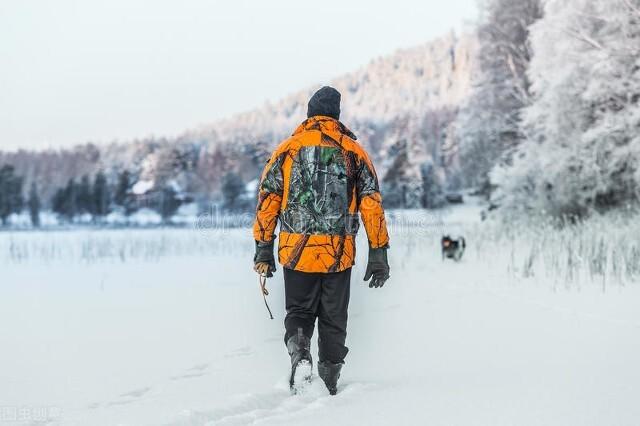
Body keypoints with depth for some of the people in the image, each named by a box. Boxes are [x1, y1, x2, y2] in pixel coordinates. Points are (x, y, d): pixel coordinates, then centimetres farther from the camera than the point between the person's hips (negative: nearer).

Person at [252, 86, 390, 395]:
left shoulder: (287, 149, 4)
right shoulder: (354, 151, 4)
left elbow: (267, 201, 2)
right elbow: (372, 204, 0)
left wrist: (264, 249, 8)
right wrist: (378, 253, 3)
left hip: (297, 250, 0)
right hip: (339, 253, 0)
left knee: (299, 312, 15)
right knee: (333, 320, 13)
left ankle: (299, 354, -13)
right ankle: (330, 383, 14)